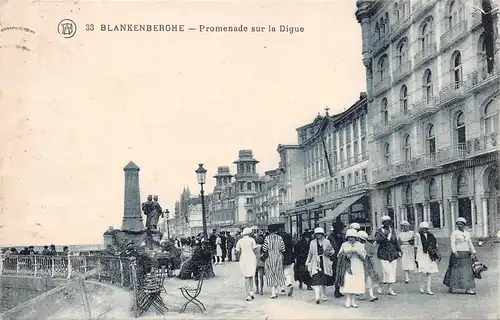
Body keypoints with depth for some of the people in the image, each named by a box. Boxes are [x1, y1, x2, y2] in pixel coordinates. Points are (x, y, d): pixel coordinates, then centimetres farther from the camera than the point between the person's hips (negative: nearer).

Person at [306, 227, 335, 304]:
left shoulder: (327, 242, 5)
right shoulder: (312, 243, 8)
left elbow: (332, 251, 13)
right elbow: (310, 253, 16)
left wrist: (329, 252, -9)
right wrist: (307, 262, 16)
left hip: (325, 264, 1)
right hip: (316, 263, -1)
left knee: (324, 281, 9)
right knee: (316, 280, -14)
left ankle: (323, 296, 26)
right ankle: (317, 297, -21)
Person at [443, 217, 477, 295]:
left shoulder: (467, 233, 13)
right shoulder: (454, 233, -4)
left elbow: (470, 244, 16)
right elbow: (452, 243, -11)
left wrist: (473, 253, 7)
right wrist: (455, 252, -23)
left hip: (466, 255, 5)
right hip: (457, 254, -5)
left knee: (467, 271, 0)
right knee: (455, 270, -2)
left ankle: (468, 289, 0)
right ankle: (450, 287, 11)